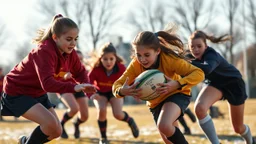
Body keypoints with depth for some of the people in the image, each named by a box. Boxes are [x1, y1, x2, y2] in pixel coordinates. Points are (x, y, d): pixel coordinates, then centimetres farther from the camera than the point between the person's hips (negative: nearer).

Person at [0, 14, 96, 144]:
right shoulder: (44, 52, -32)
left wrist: (85, 85, -19)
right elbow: (47, 83, -43)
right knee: (50, 123, -27)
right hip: (17, 92, -9)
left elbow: (79, 72, 4)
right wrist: (74, 87, -55)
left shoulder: (69, 52, -7)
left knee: (56, 131, 8)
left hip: (38, 93, 9)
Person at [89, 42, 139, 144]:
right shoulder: (96, 69, -31)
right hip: (100, 93, 0)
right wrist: (91, 94, -50)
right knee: (101, 110, -26)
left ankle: (130, 121, 18)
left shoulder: (121, 68, -29)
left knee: (118, 114, -21)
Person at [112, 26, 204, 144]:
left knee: (164, 125, -35)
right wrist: (122, 91, -45)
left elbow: (198, 73, -33)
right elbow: (117, 84, -19)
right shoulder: (135, 65, -21)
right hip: (156, 102, 5)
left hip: (176, 94, -5)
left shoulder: (169, 59, -31)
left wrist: (177, 84, -50)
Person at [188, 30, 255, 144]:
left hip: (234, 84, -4)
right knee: (199, 108, -30)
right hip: (216, 83, 4)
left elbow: (207, 69, -60)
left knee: (238, 128, 9)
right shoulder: (193, 57, -18)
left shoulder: (211, 55, -39)